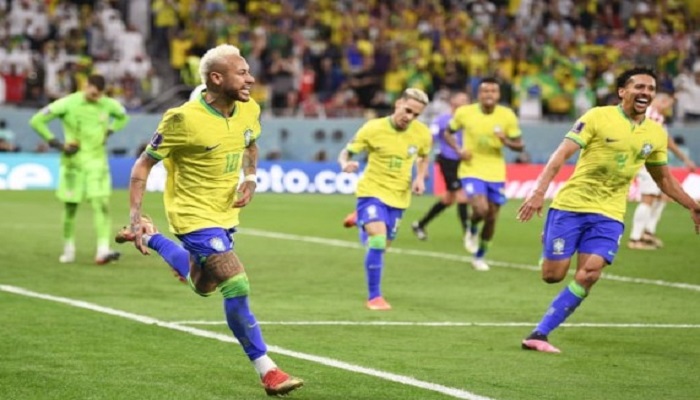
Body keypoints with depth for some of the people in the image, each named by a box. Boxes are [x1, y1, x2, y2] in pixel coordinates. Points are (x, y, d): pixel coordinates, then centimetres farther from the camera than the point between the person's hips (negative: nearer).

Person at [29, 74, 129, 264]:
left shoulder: (108, 105, -1)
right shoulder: (68, 104, -12)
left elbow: (123, 117, 23)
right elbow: (36, 121, -9)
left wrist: (108, 133, 7)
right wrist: (57, 144, -12)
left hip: (97, 162, 2)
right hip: (73, 162, -2)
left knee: (101, 204, -12)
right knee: (70, 208, 6)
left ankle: (103, 251, -17)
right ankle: (68, 249, 23)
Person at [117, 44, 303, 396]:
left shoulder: (249, 110, -5)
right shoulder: (184, 119, -24)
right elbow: (143, 164, -15)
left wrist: (250, 178, -1)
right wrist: (135, 216, -21)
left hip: (225, 214, 8)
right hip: (194, 216, -8)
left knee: (203, 287, 24)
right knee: (237, 287, -18)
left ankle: (151, 239, 44)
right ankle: (267, 373, -10)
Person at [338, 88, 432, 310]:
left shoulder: (422, 134, -7)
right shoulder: (373, 128, -16)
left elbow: (424, 157, 14)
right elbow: (346, 152, -9)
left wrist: (420, 178, -5)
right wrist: (345, 164, -32)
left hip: (399, 196, 5)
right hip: (372, 191, -5)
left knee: (382, 246, 16)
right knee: (378, 240, -23)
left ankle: (362, 222, 51)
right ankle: (374, 297, -11)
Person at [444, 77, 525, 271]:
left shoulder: (507, 116, -6)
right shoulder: (464, 112, -7)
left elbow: (520, 146, 0)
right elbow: (448, 133, 8)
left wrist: (506, 141, -22)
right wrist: (458, 150, -10)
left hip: (496, 174, 2)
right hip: (472, 170, -2)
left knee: (491, 217, 7)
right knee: (481, 209, -24)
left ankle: (479, 256, 28)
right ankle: (472, 230, 12)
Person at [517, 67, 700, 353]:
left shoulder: (656, 134, 7)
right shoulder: (598, 117, -9)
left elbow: (664, 179, 22)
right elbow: (562, 154, -13)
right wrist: (539, 192, -23)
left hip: (608, 215, 3)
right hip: (571, 205, -3)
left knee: (588, 276, -15)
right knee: (553, 275, -2)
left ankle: (540, 333, -6)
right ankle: (548, 247, 35)